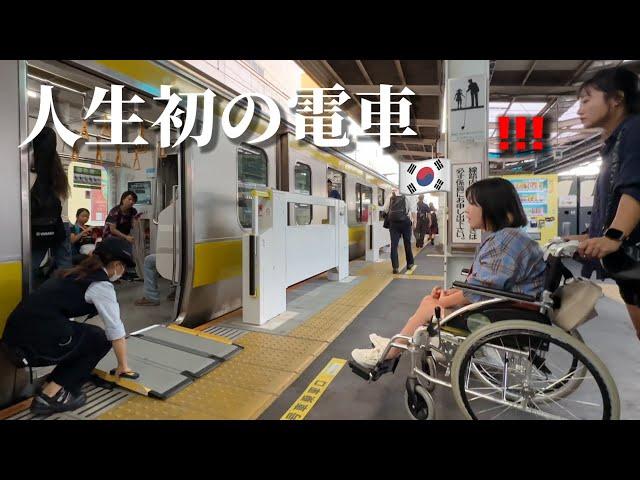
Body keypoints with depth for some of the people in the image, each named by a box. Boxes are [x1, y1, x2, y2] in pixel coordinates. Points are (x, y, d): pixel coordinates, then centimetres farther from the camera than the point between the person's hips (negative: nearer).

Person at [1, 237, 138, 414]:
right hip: (39, 336, -9)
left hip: (17, 331, 9)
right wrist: (123, 366, 12)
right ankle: (50, 395, 8)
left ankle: (52, 386, 19)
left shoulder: (78, 272, 19)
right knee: (100, 339, 10)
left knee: (84, 337, 23)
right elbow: (115, 331, -2)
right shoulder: (102, 285, -7)